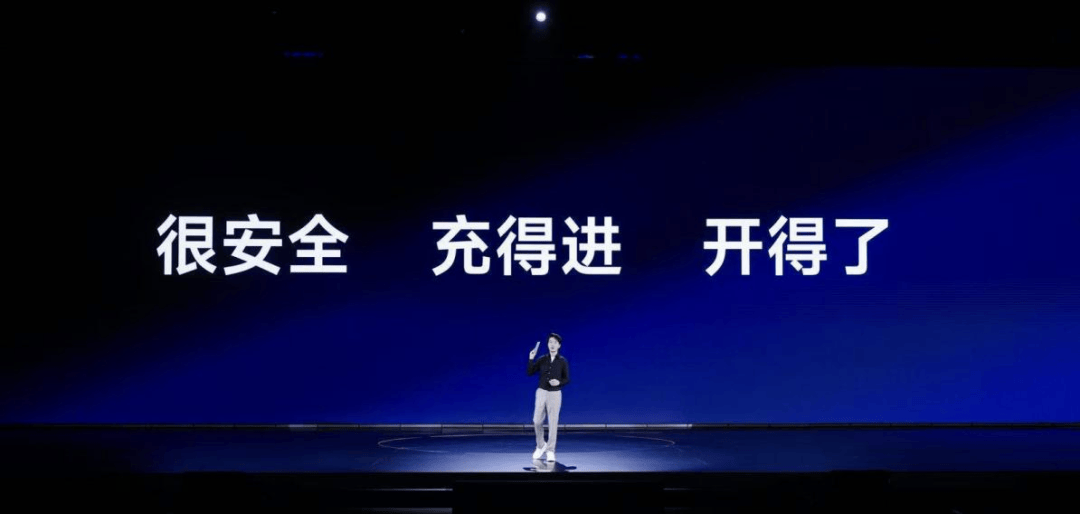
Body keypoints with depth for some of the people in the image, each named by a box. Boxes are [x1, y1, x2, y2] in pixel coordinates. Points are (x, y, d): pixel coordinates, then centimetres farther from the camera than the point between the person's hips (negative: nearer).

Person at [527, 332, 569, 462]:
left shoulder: (563, 361, -2)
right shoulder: (542, 360, 2)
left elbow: (567, 379, 2)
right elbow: (530, 373, -1)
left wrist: (559, 382, -18)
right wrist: (531, 359, -12)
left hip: (555, 394, -2)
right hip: (541, 392, 2)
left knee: (553, 423, -1)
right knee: (537, 421, 2)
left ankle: (550, 451, 7)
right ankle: (540, 446, 24)